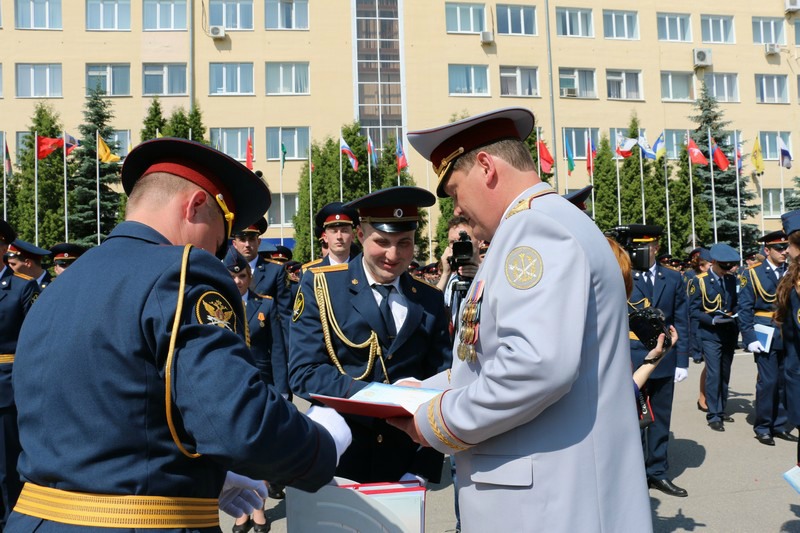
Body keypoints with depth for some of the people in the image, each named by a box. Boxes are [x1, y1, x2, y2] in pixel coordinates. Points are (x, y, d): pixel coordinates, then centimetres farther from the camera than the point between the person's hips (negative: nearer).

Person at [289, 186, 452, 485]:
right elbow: (303, 373, -13)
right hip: (334, 459, -2)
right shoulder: (319, 286, -7)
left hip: (404, 461, 2)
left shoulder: (431, 301, 1)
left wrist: (424, 469, -9)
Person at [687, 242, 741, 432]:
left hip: (729, 333, 5)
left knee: (725, 374, 13)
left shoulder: (732, 279, 6)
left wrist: (734, 316, -5)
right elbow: (694, 310, -8)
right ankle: (713, 415, -1)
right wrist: (713, 320, -21)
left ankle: (721, 410, 25)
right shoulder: (699, 281, -9)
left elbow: (736, 303, 16)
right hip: (710, 333, -5)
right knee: (713, 374, -9)